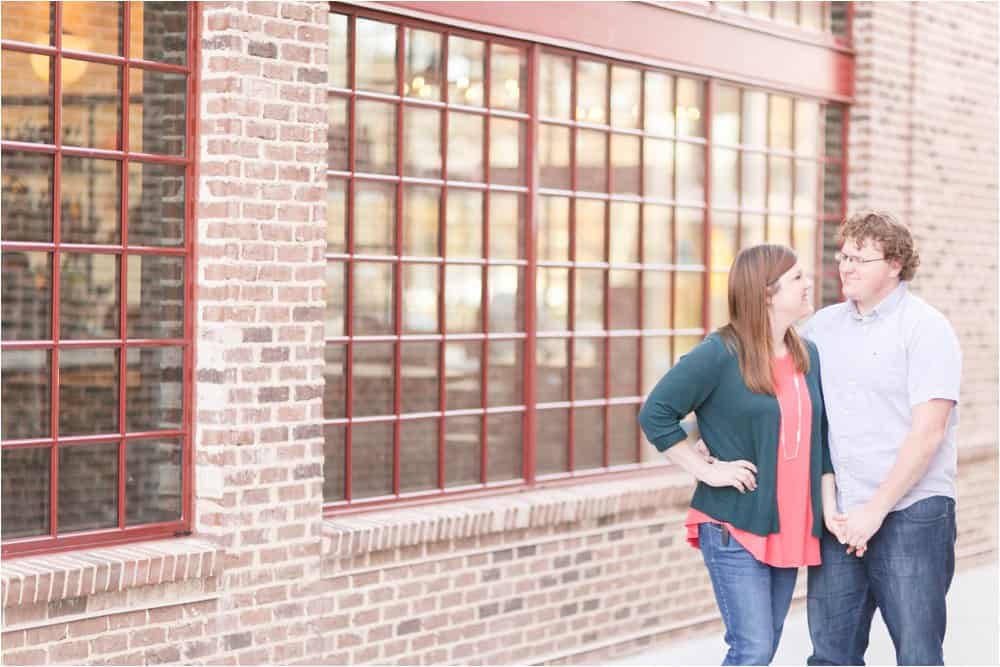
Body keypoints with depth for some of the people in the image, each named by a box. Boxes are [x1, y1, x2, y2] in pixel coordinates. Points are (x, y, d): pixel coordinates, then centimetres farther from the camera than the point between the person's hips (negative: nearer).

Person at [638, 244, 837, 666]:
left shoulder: (807, 356, 9)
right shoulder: (720, 354, -12)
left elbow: (820, 438, 15)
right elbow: (655, 415, -13)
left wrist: (830, 508, 7)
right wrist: (708, 470, -15)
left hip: (790, 528, 7)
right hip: (734, 525, -7)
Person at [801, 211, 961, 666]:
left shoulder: (925, 328, -6)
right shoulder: (822, 326, 10)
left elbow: (928, 432, -13)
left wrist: (876, 509, -15)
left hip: (910, 511, -5)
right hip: (839, 517, 5)